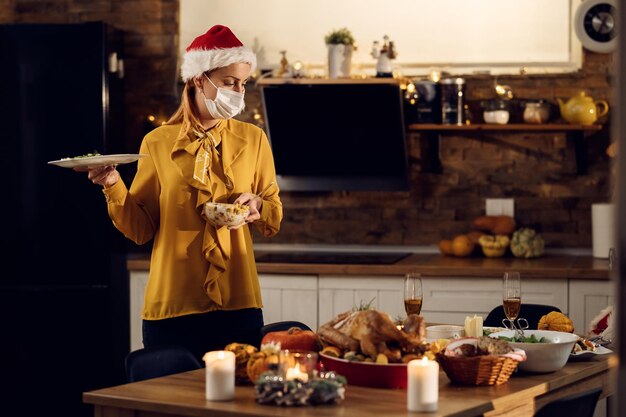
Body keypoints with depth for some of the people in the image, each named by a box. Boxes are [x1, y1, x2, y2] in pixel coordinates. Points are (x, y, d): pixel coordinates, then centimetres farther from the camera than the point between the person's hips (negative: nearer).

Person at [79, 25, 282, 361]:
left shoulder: (253, 140, 5)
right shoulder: (157, 143, 2)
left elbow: (274, 219, 11)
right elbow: (140, 229, 2)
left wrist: (258, 207, -10)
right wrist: (114, 187, -13)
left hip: (238, 305, 1)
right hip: (172, 307, -1)